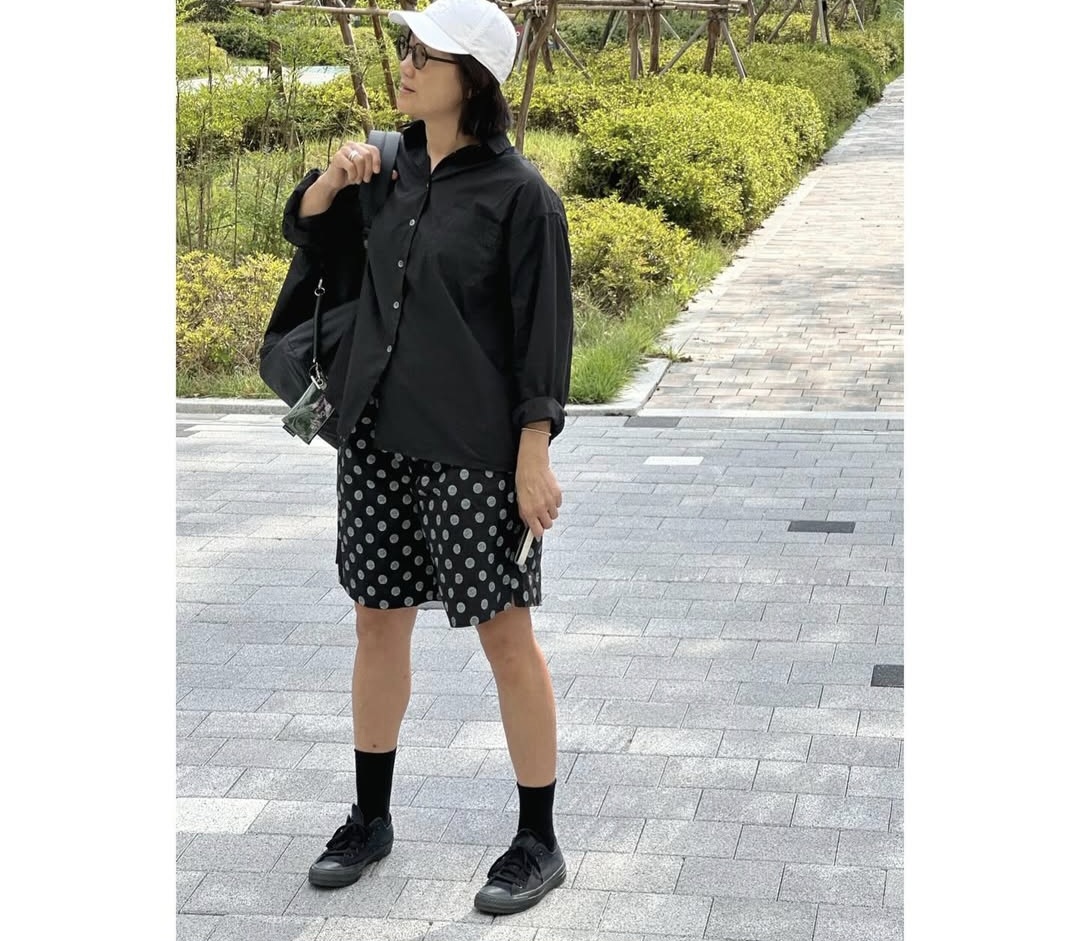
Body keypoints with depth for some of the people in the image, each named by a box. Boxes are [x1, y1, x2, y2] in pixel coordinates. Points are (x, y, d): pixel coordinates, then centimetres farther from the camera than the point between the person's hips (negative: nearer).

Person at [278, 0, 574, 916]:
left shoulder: (518, 193, -10)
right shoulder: (397, 168, 8)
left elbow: (543, 334, -10)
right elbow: (308, 231, 22)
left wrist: (535, 457, -14)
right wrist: (334, 177, 0)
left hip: (474, 445, -6)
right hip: (379, 430, 7)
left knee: (505, 632, 1)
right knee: (379, 621, 14)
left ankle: (539, 844, 15)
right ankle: (370, 820, 30)